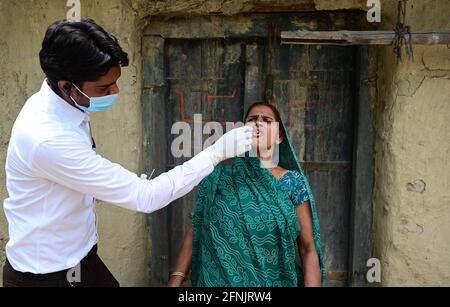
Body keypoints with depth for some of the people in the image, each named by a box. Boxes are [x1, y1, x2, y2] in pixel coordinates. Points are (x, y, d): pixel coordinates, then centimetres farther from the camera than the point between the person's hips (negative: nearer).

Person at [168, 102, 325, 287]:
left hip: (276, 282, -1)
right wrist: (175, 280, -9)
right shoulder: (217, 179, -1)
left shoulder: (293, 183, -6)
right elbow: (194, 234, 0)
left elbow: (309, 250, -6)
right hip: (218, 281, 1)